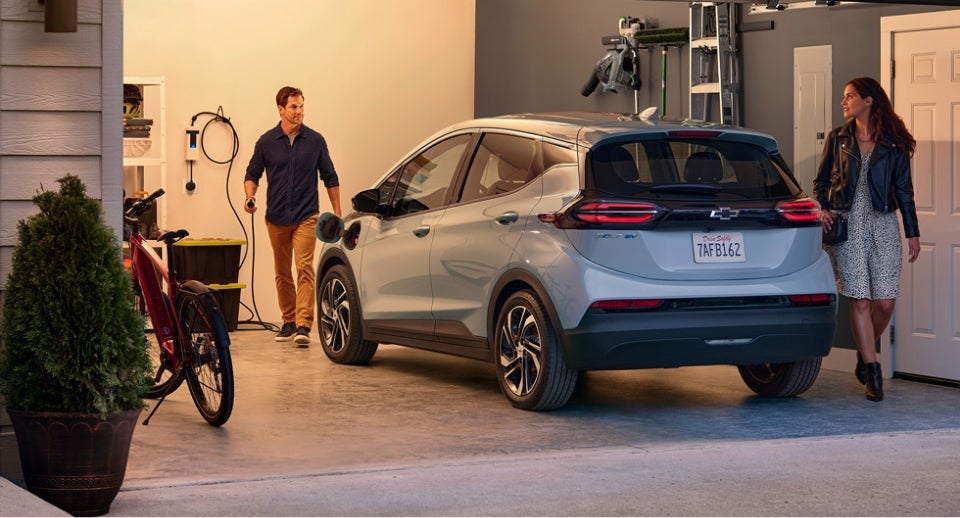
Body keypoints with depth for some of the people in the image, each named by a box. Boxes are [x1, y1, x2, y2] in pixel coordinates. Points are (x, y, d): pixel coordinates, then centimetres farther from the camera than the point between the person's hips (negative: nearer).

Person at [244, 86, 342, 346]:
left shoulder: (315, 140, 2)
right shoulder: (266, 142, 2)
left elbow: (330, 178, 9)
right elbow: (252, 174, 10)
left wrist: (337, 214, 7)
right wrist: (250, 196, -12)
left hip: (306, 217, -2)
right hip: (276, 217, 2)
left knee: (304, 268, -14)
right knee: (282, 273, 10)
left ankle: (303, 325, -20)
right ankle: (289, 322, 22)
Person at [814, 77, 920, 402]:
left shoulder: (893, 144, 4)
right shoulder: (838, 139, 8)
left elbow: (904, 190, 7)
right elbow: (820, 183, 13)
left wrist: (913, 233, 5)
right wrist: (823, 210, -6)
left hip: (883, 224, 0)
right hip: (847, 224, 0)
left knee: (885, 302, -4)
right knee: (860, 301, -5)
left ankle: (865, 353, 23)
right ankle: (872, 373, 1)